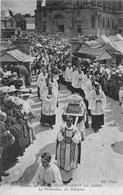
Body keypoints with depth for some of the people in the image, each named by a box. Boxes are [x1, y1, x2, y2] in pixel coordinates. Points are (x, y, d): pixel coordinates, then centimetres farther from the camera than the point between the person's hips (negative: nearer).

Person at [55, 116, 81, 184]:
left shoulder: (75, 129, -17)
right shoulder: (62, 128, -15)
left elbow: (77, 141, -17)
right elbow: (59, 139, -12)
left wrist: (73, 135, -34)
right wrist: (62, 134, -31)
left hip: (72, 150, 0)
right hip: (63, 149, 1)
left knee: (71, 162, 17)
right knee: (63, 162, 14)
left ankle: (70, 175, 42)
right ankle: (63, 176, 37)